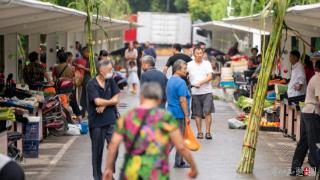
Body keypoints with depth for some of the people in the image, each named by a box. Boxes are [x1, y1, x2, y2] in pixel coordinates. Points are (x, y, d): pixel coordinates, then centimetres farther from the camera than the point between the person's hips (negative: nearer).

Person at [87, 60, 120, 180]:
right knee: (98, 150, 5)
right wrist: (111, 101, -4)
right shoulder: (92, 84, -9)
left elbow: (116, 98, 2)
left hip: (111, 120, 4)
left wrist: (104, 105, -13)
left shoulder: (111, 81, 8)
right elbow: (97, 101, -19)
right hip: (97, 122, -4)